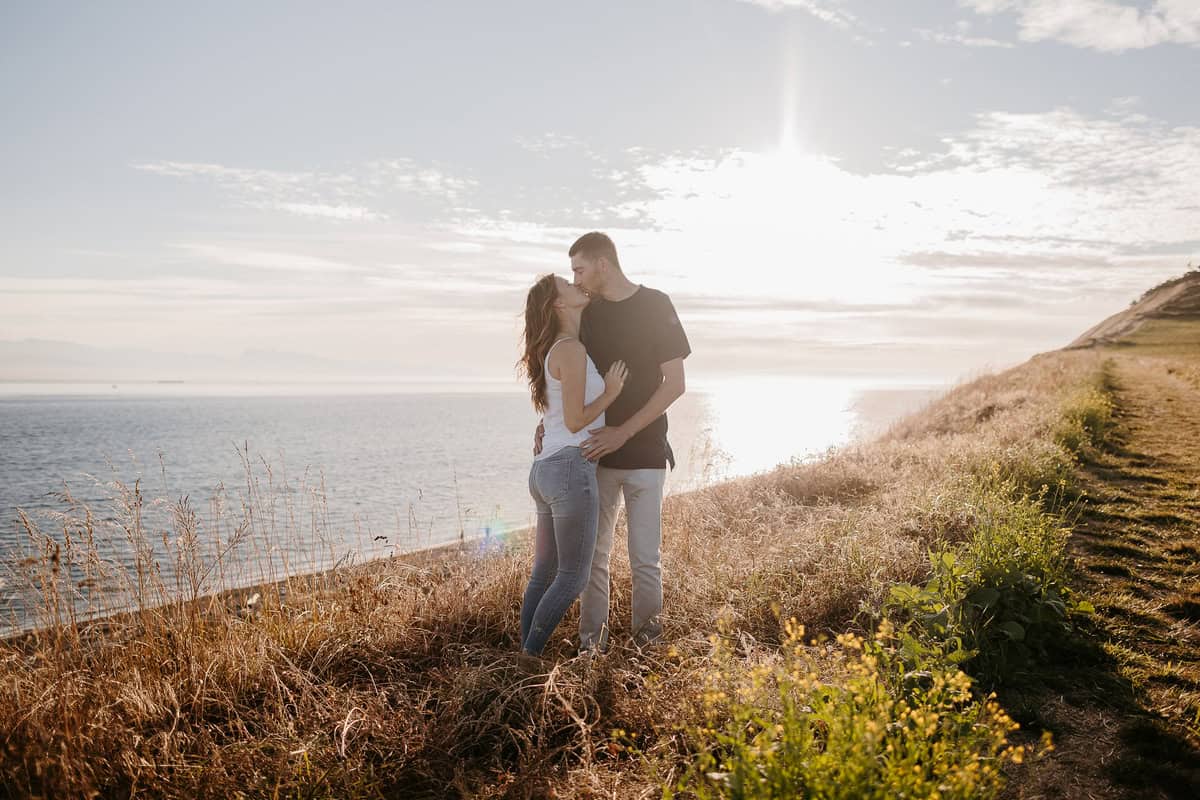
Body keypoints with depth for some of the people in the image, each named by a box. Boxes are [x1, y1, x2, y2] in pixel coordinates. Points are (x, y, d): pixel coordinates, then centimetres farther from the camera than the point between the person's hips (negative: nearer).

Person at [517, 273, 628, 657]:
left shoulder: (552, 351, 16)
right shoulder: (571, 350, -12)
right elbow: (576, 421, -15)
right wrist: (612, 392, -2)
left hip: (546, 469, 9)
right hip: (571, 469, -9)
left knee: (543, 573, 14)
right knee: (573, 577, 1)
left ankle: (524, 654, 18)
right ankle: (530, 656, 6)